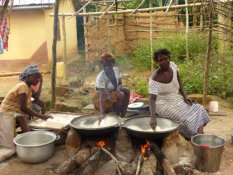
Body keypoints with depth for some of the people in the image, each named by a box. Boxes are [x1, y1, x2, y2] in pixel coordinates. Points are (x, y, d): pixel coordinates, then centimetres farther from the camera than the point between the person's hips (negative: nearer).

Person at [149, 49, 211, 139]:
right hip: (164, 106, -7)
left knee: (199, 110, -4)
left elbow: (179, 82, 9)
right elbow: (152, 99, -32)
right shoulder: (155, 79, -24)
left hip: (176, 101, 7)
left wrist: (185, 97, -2)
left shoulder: (172, 65, -5)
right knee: (185, 121, -25)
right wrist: (153, 117, -47)